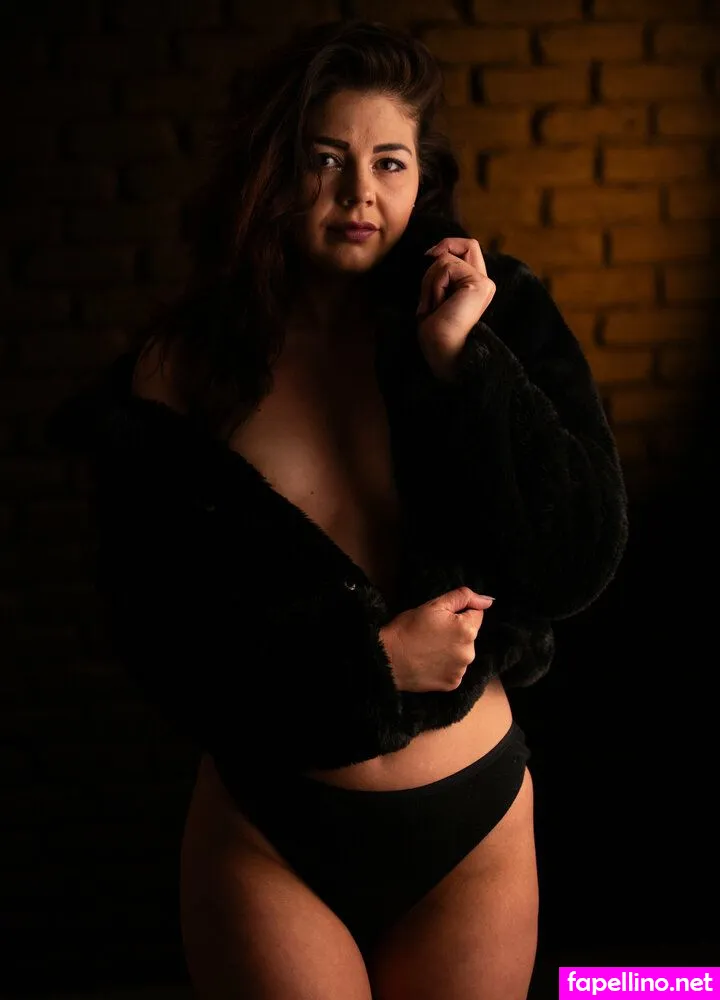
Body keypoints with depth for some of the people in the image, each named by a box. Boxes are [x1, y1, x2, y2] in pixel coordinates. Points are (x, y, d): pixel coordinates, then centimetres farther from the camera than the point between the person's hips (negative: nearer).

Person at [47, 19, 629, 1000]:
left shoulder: (499, 320, -5)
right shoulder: (181, 371, -7)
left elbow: (582, 561, -13)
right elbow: (158, 635, -8)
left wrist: (462, 364, -20)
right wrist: (373, 656, -17)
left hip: (476, 819, 2)